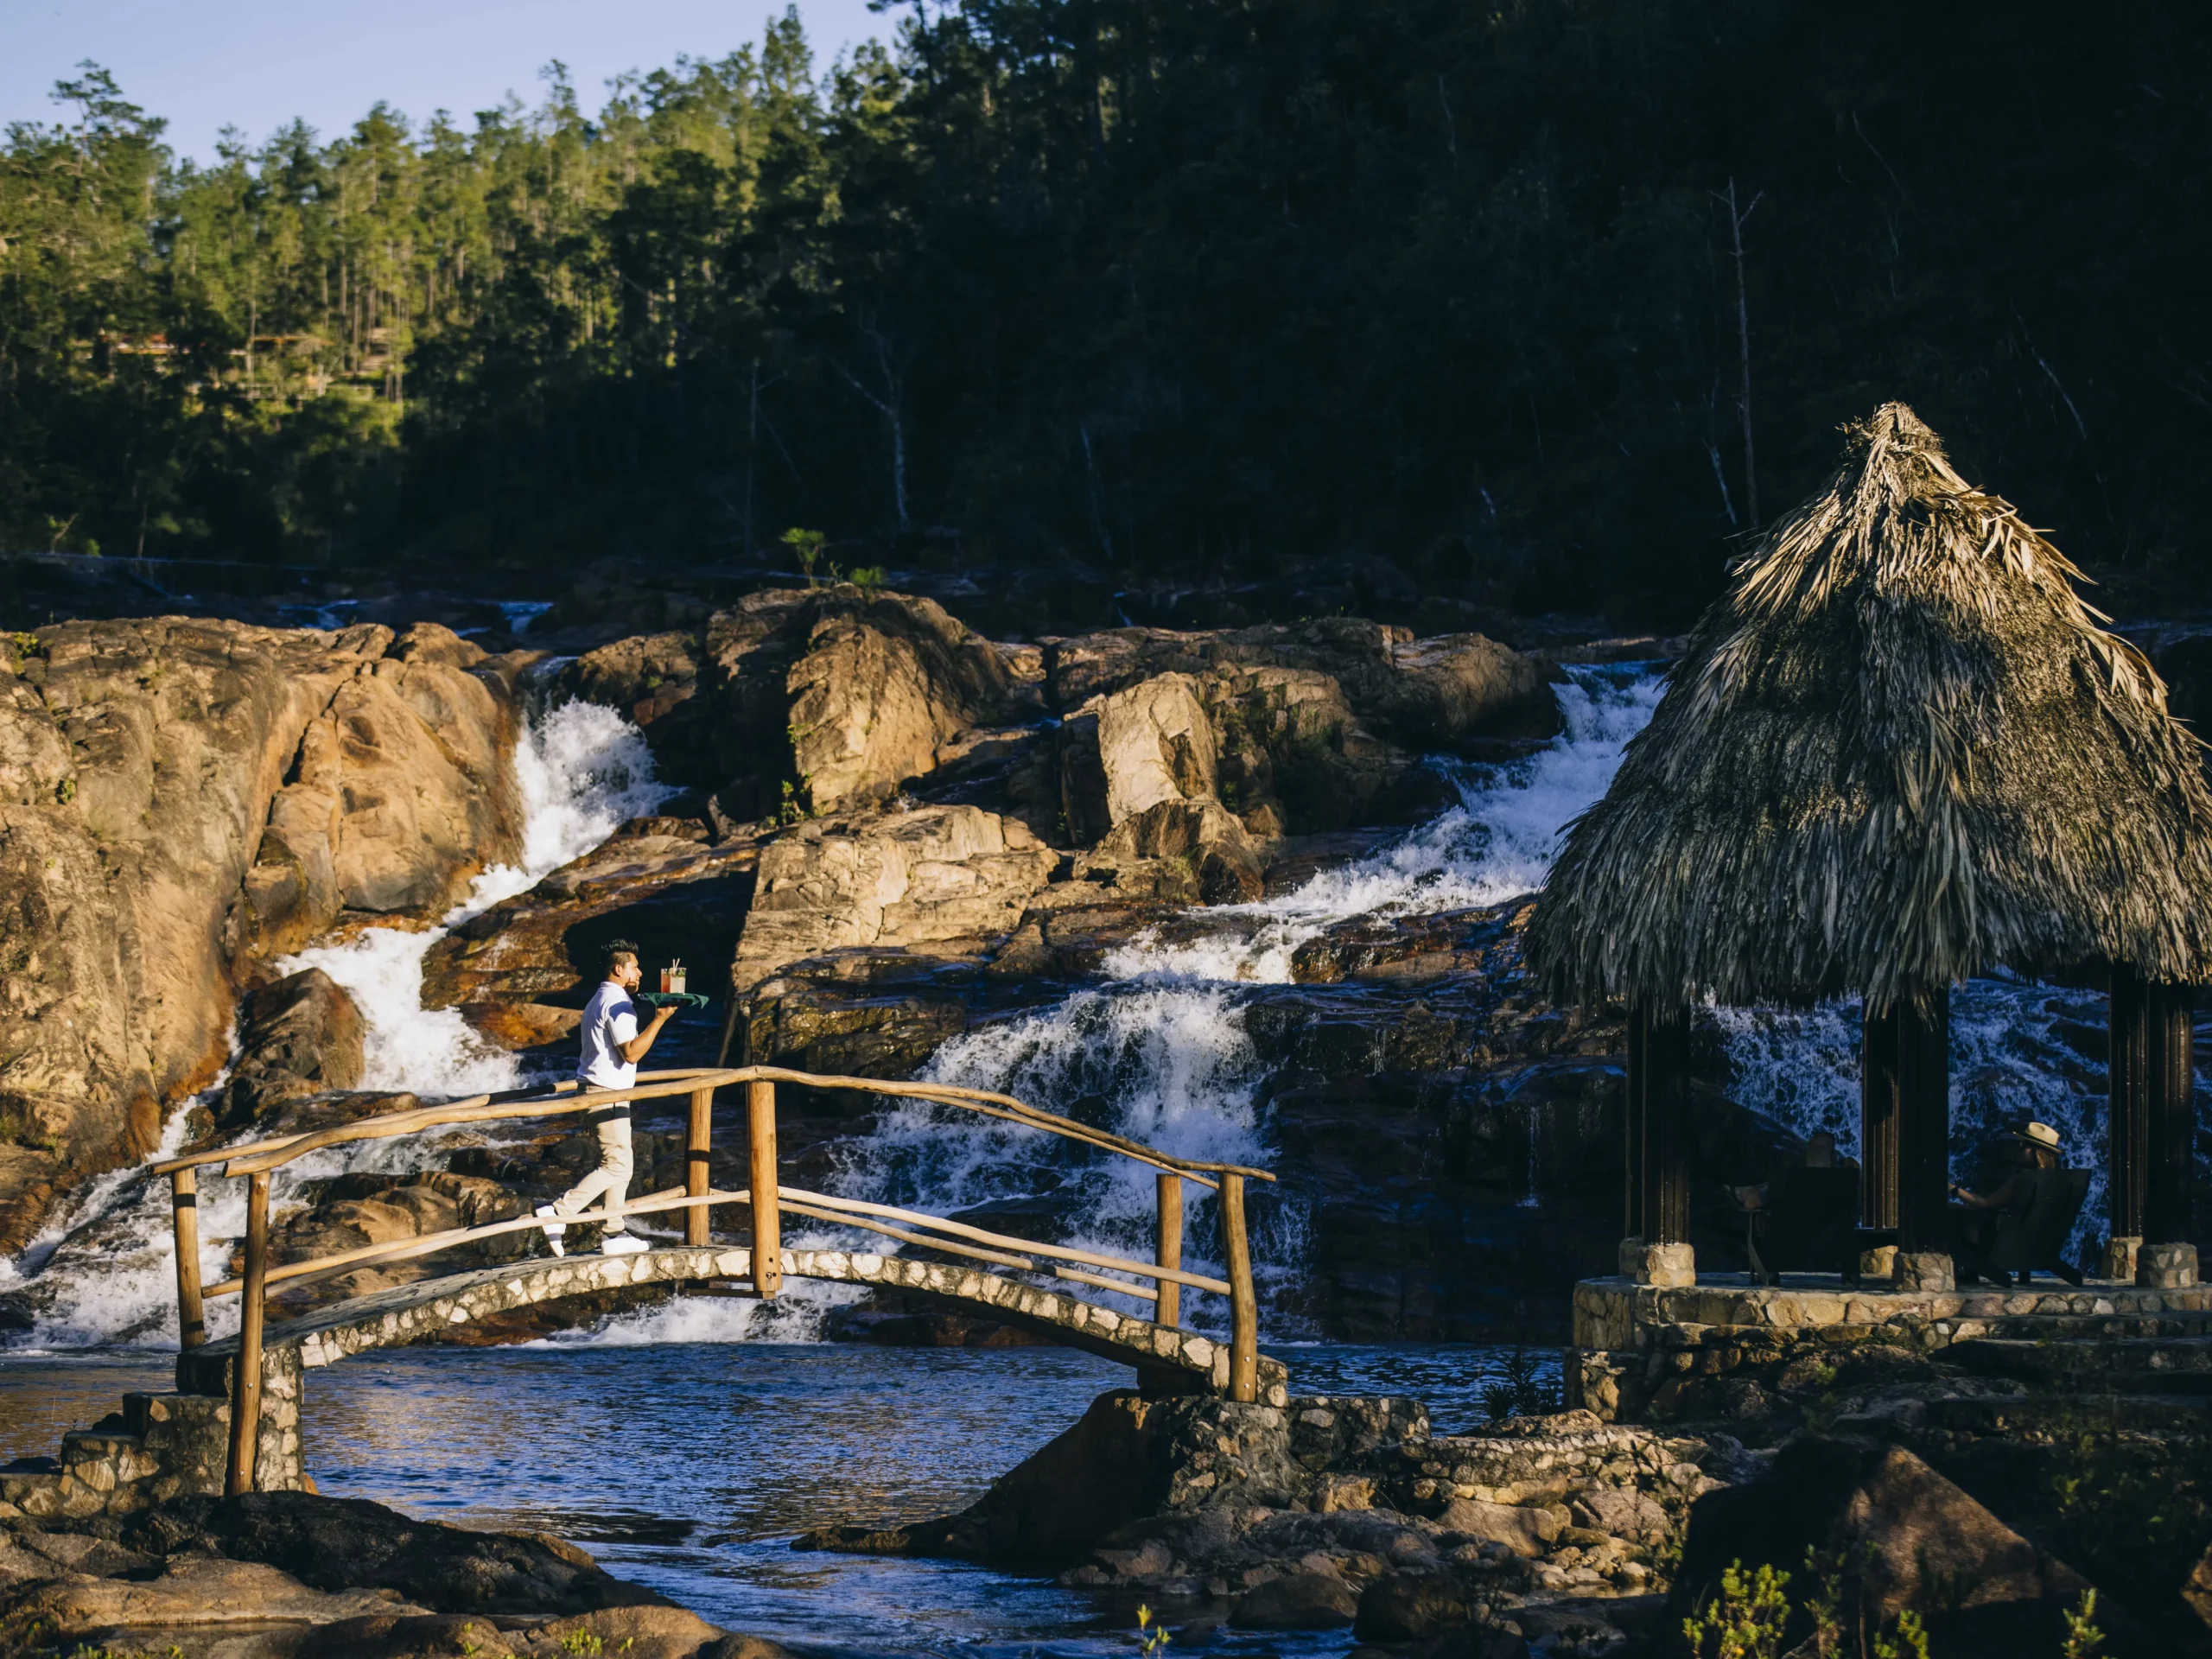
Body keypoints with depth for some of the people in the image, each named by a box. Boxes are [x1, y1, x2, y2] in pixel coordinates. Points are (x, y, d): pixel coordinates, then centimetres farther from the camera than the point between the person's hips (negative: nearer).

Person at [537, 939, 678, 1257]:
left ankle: (614, 1234, 12)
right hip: (607, 1095, -11)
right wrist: (659, 1020, -22)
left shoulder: (598, 1000, 17)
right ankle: (557, 1213, -15)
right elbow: (631, 1052, -22)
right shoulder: (618, 1004, -15)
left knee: (622, 1163, 13)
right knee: (616, 1166, -10)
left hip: (594, 1090, 11)